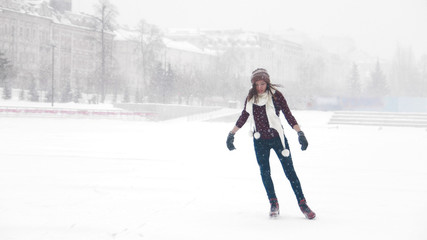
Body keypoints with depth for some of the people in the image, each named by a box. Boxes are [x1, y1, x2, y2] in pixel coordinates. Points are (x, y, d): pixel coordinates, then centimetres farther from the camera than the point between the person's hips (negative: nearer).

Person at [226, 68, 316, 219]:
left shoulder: (275, 95, -7)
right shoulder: (251, 98, 4)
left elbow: (288, 115, -7)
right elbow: (243, 117, 16)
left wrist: (300, 133, -14)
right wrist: (231, 134, 18)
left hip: (277, 138, -3)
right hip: (260, 141, 3)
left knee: (289, 171, -5)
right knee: (264, 172, 1)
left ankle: (303, 204, -2)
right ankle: (273, 203, 15)